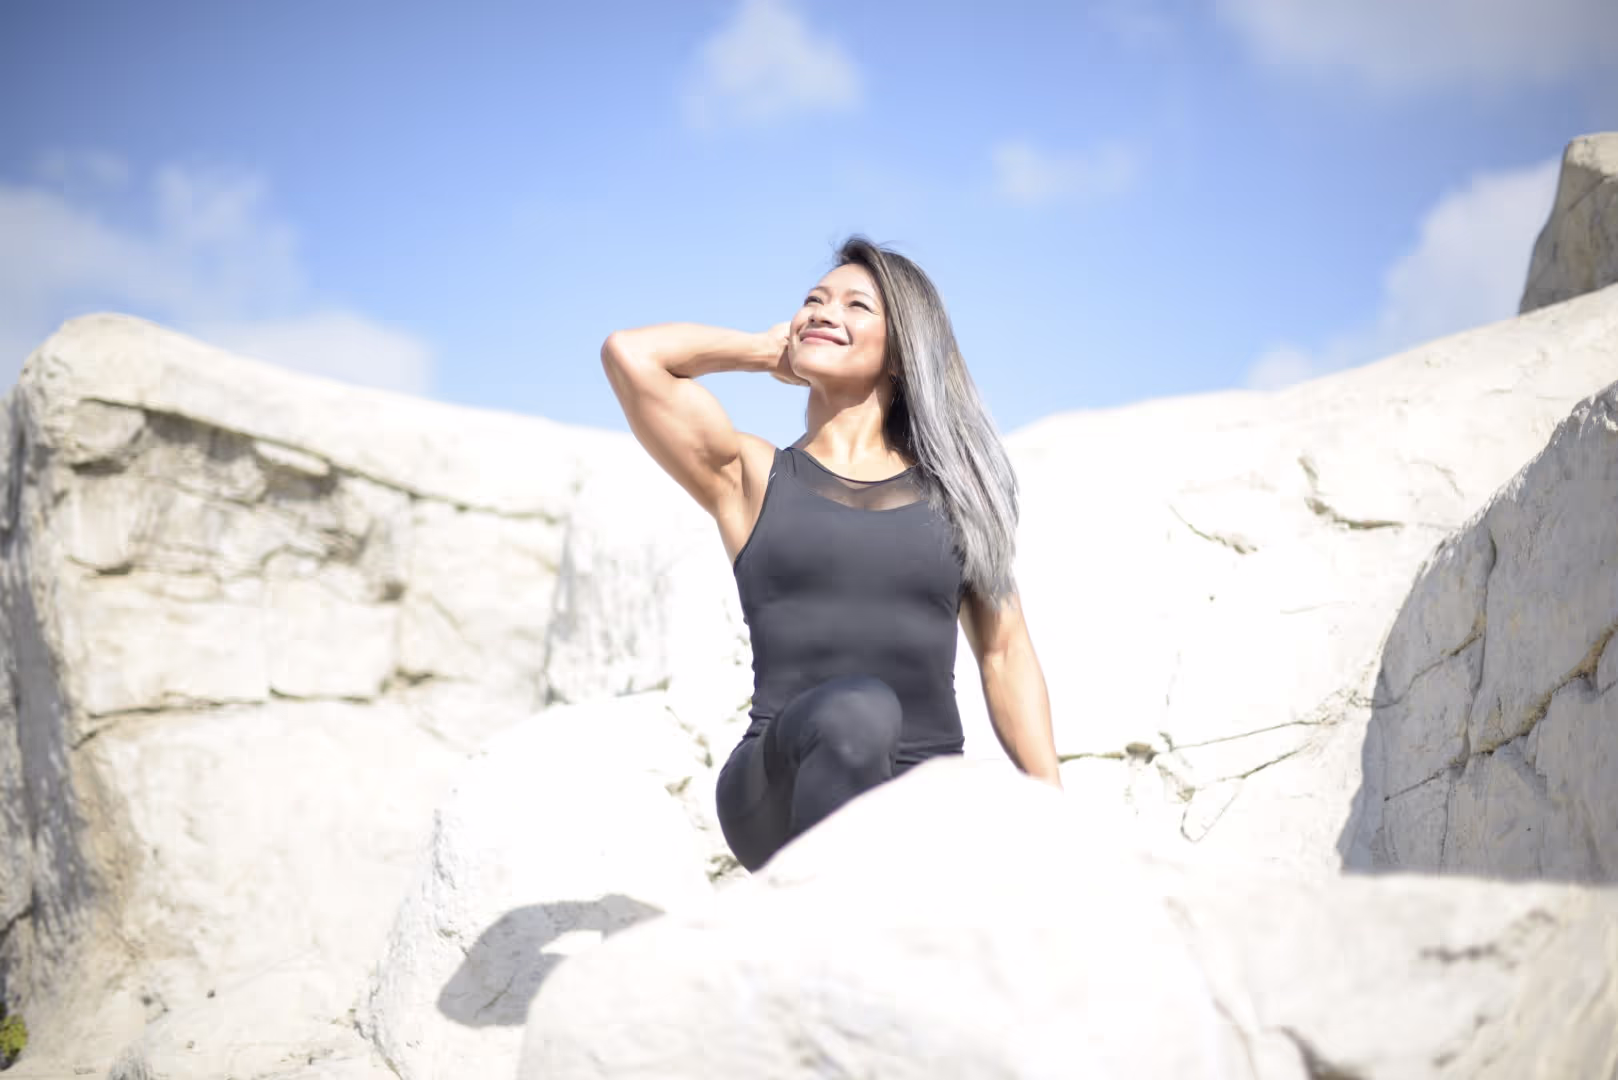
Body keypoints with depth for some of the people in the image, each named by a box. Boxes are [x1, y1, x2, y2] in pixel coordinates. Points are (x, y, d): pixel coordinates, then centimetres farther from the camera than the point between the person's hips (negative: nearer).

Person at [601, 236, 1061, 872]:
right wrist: (770, 350, 17)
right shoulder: (754, 478, 13)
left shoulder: (953, 488, 19)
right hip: (784, 794, -2)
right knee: (855, 708, -36)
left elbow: (1006, 657, 19)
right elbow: (629, 352, 2)